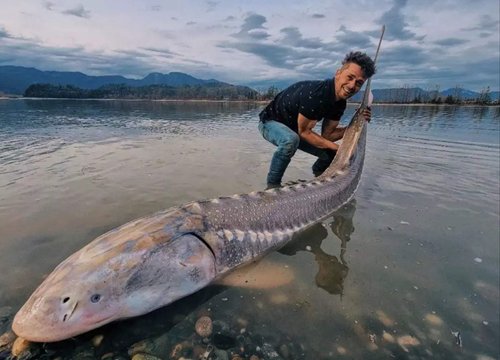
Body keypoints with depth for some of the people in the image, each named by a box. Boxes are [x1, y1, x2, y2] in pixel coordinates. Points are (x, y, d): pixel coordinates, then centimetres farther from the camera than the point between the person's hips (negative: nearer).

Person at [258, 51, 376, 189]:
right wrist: (337, 147, -23)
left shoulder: (340, 102, -8)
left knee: (332, 154, 4)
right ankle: (273, 185, -20)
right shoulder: (314, 93, -34)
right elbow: (304, 132, -26)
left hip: (294, 129, 8)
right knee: (291, 140, -41)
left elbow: (327, 135, -5)